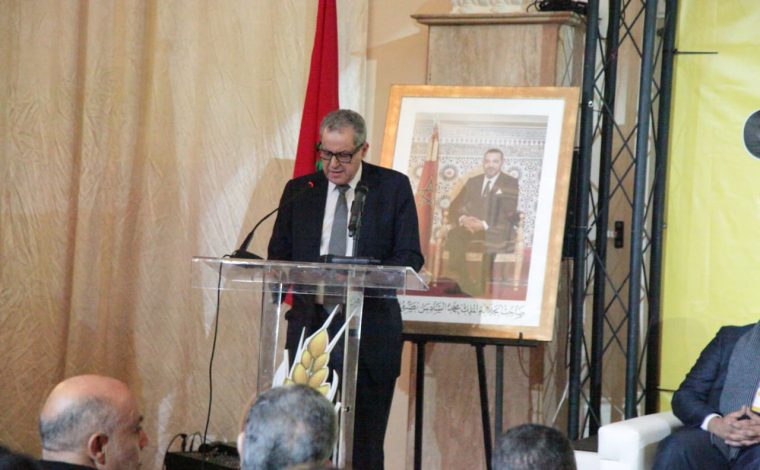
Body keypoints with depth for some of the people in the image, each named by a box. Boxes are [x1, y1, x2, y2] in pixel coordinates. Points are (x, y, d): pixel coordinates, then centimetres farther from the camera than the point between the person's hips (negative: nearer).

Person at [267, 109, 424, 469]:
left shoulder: (393, 187, 4)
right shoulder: (299, 190, 11)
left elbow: (410, 257, 0)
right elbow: (277, 256, 12)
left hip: (370, 330, -2)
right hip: (310, 324, 2)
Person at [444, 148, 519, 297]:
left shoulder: (511, 184, 5)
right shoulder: (472, 182, 20)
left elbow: (512, 216, -7)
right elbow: (454, 207, 15)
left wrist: (485, 225, -19)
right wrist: (462, 219, -10)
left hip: (497, 231, -4)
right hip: (470, 227, 4)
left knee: (490, 238, -38)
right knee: (453, 236, -28)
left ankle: (485, 288, -27)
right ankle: (465, 286, -27)